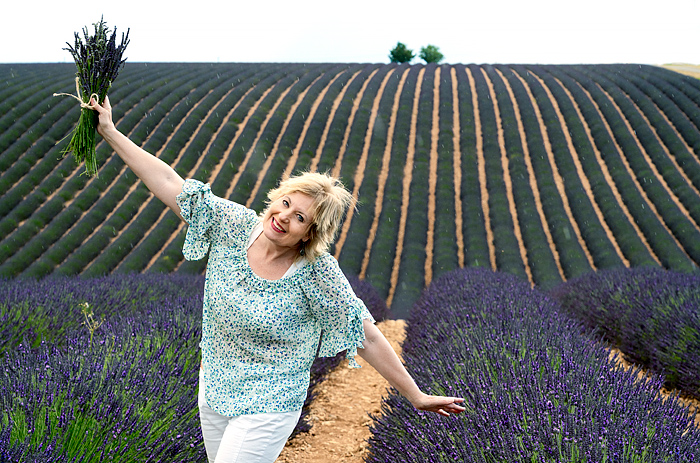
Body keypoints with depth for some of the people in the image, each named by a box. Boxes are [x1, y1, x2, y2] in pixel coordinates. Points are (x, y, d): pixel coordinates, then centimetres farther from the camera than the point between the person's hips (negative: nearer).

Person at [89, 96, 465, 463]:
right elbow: (169, 184, -9)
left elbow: (366, 338, -17)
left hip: (268, 409, -5)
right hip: (213, 391, 6)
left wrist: (417, 397, -14)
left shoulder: (317, 273, -21)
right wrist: (110, 132, -9)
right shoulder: (234, 226, -11)